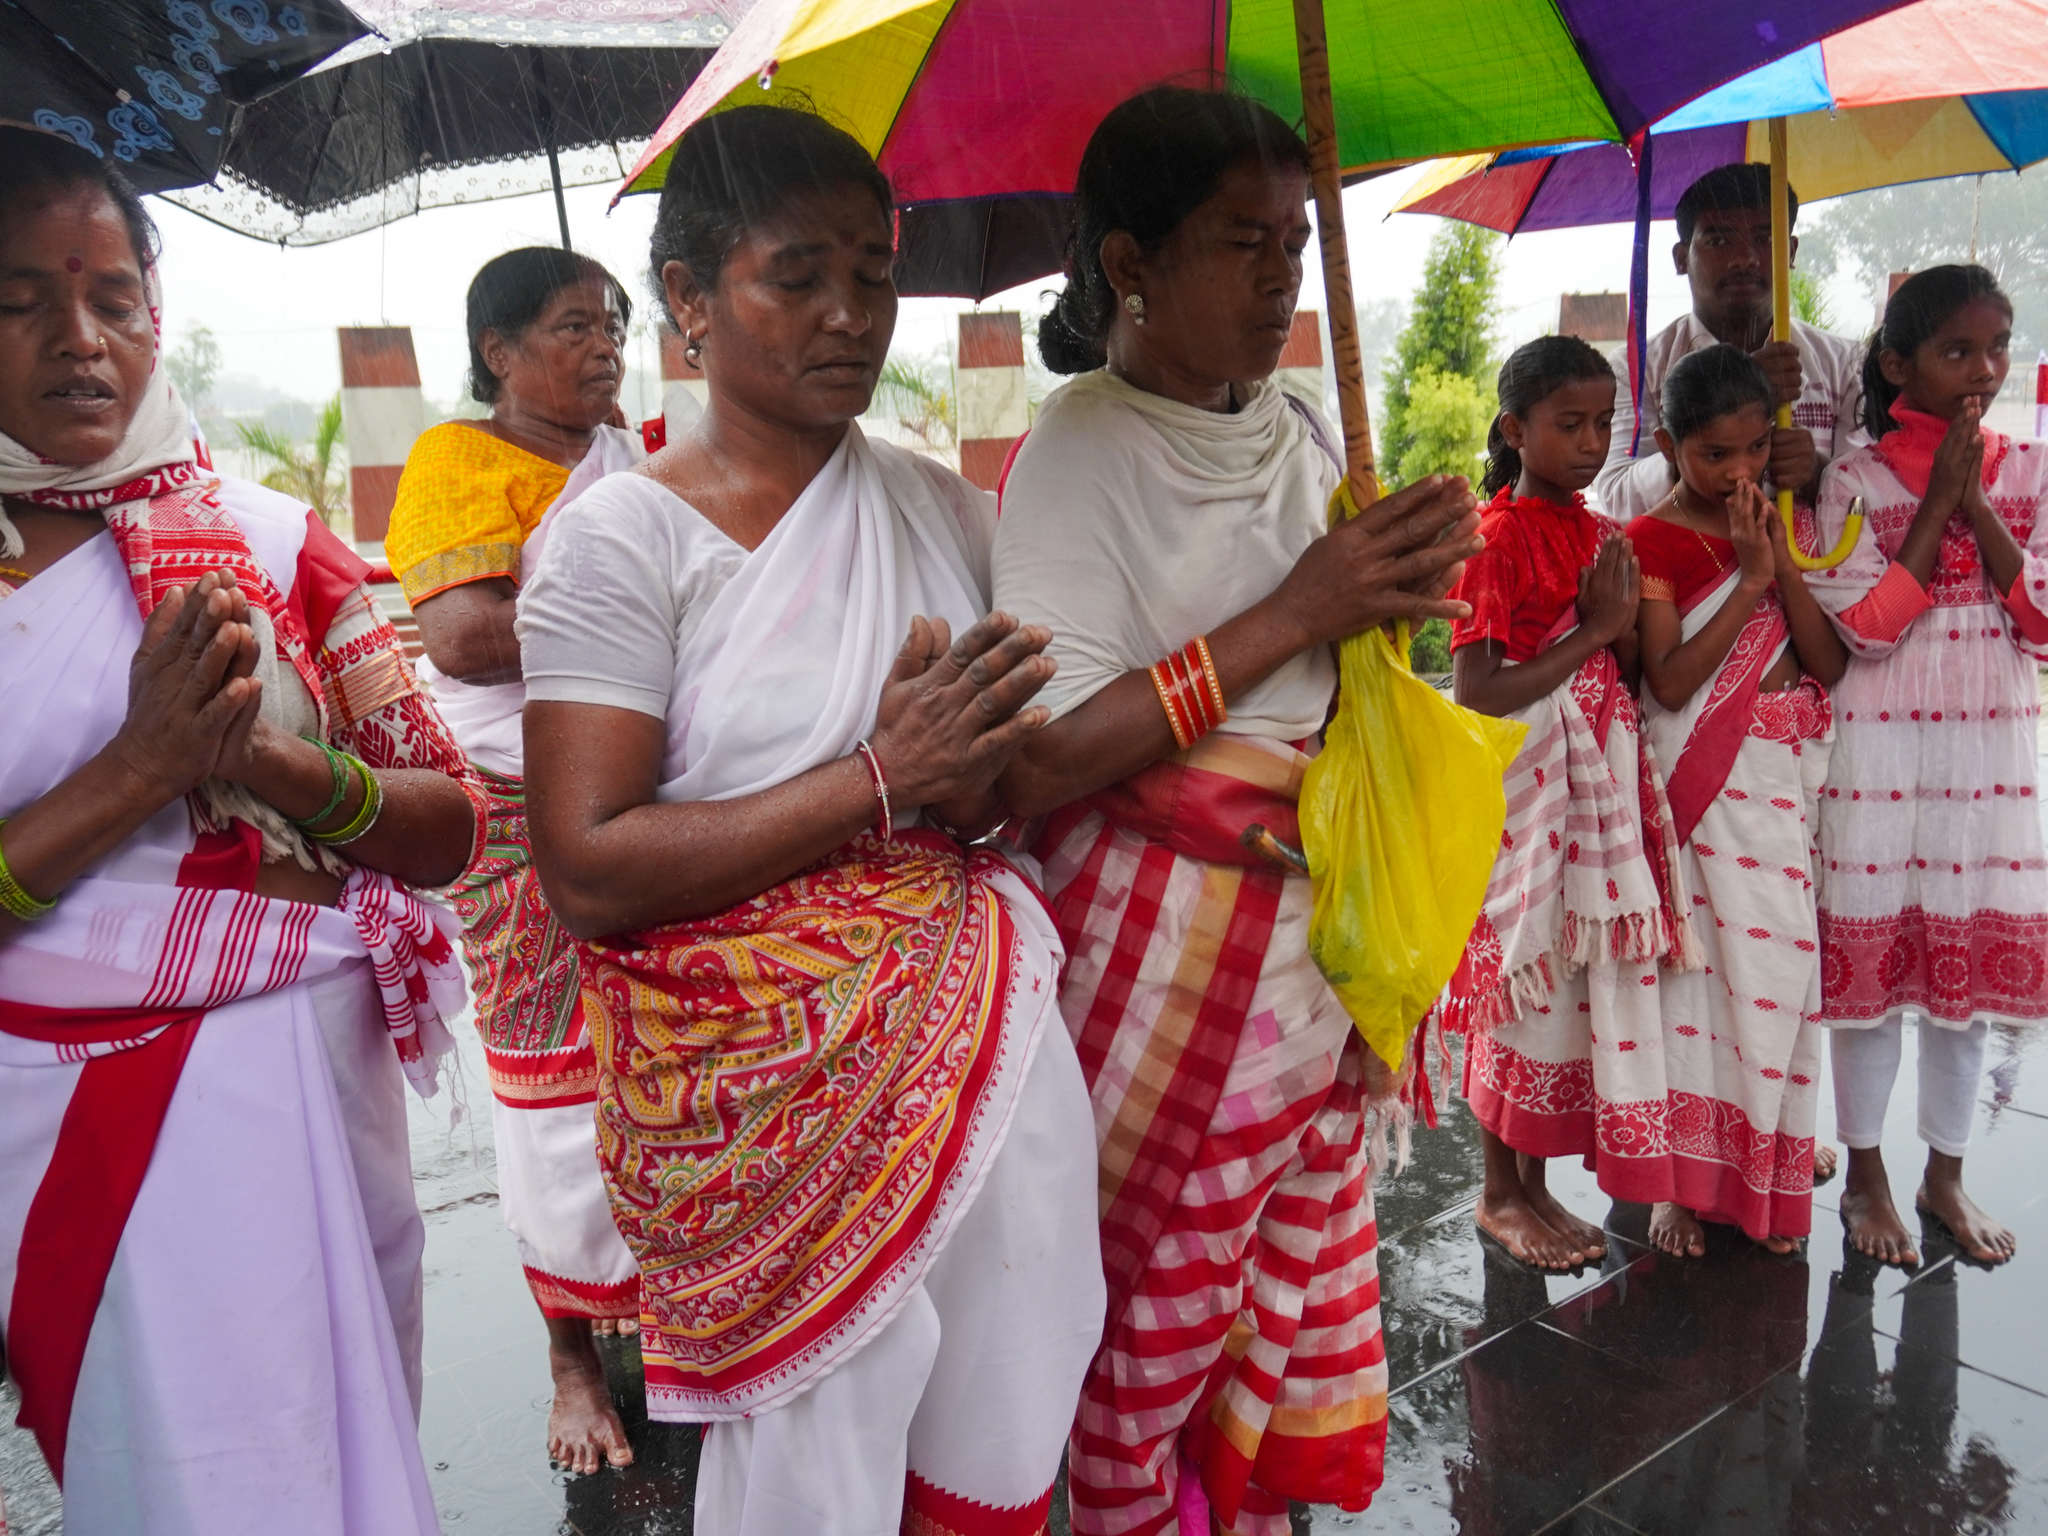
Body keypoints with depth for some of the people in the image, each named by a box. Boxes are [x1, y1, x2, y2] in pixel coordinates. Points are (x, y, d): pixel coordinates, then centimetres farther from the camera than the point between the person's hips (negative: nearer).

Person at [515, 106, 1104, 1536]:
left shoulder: (944, 505, 8)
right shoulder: (619, 538, -7)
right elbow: (590, 872, -15)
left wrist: (972, 775, -10)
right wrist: (882, 779, -17)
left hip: (983, 1038, 4)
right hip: (767, 1088, -4)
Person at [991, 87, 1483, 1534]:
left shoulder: (1305, 434, 8)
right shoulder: (1080, 450, -12)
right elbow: (1036, 764, -22)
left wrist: (1398, 591, -1)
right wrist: (1296, 614, -20)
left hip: (1315, 920, 7)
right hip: (1164, 935, -6)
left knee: (1302, 1267, 16)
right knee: (1156, 1300, 7)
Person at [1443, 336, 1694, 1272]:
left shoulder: (1598, 534, 11)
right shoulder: (1497, 536, -11)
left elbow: (1629, 679, 14)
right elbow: (1476, 694, -19)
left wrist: (1625, 620, -5)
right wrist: (1592, 633, -16)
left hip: (1599, 781, 7)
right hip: (1520, 786, -7)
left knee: (1578, 979, 11)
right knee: (1522, 980, 1)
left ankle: (1534, 1184, 25)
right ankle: (1501, 1195, 18)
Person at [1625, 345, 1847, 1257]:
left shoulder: (1784, 524, 10)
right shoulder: (1652, 542, -5)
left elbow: (1831, 662, 1)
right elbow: (1669, 683, -15)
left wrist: (1783, 563, -10)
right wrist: (1748, 581, -15)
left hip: (1793, 778, 5)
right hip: (1707, 782, -4)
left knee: (1784, 962, 6)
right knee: (1707, 959, -2)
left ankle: (1768, 1178, 21)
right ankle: (1688, 1178, 13)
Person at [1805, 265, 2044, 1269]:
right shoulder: (1855, 480, -4)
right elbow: (1865, 628, -14)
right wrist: (1938, 504, -14)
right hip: (1882, 755, -3)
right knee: (1873, 957, 3)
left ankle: (1945, 1175, 26)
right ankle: (1865, 1176, 20)